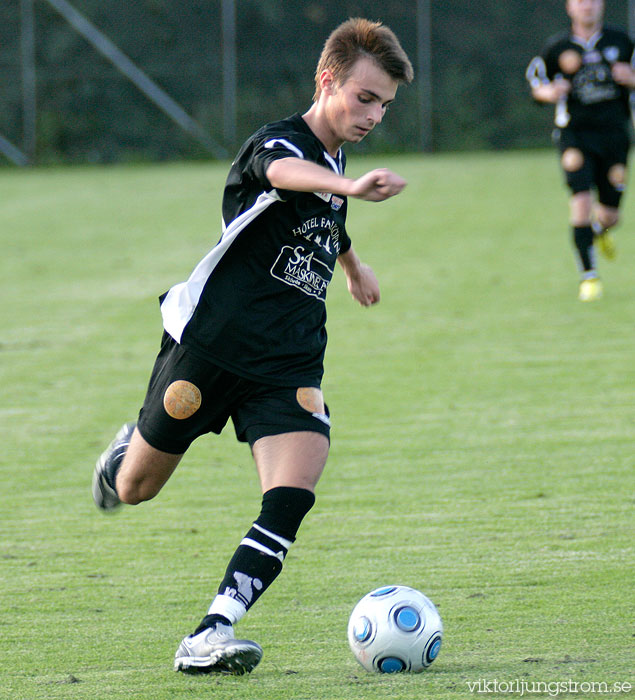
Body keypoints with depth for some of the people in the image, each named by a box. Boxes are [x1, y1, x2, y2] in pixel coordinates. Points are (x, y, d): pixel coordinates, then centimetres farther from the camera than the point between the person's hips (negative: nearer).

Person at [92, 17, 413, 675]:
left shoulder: (334, 160, 11)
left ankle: (209, 637, -22)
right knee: (134, 488, 10)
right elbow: (287, 173, -42)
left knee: (292, 499, -19)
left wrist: (353, 266, 57)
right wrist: (352, 186, -64)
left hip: (288, 366, 6)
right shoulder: (276, 144, -15)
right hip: (208, 344, -6)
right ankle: (126, 451, 48)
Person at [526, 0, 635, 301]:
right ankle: (589, 276, -11)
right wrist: (549, 92, -12)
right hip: (575, 135, -2)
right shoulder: (557, 47, 2)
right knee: (581, 200, -19)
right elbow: (535, 82, 10)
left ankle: (600, 230, 44)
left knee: (609, 215, 4)